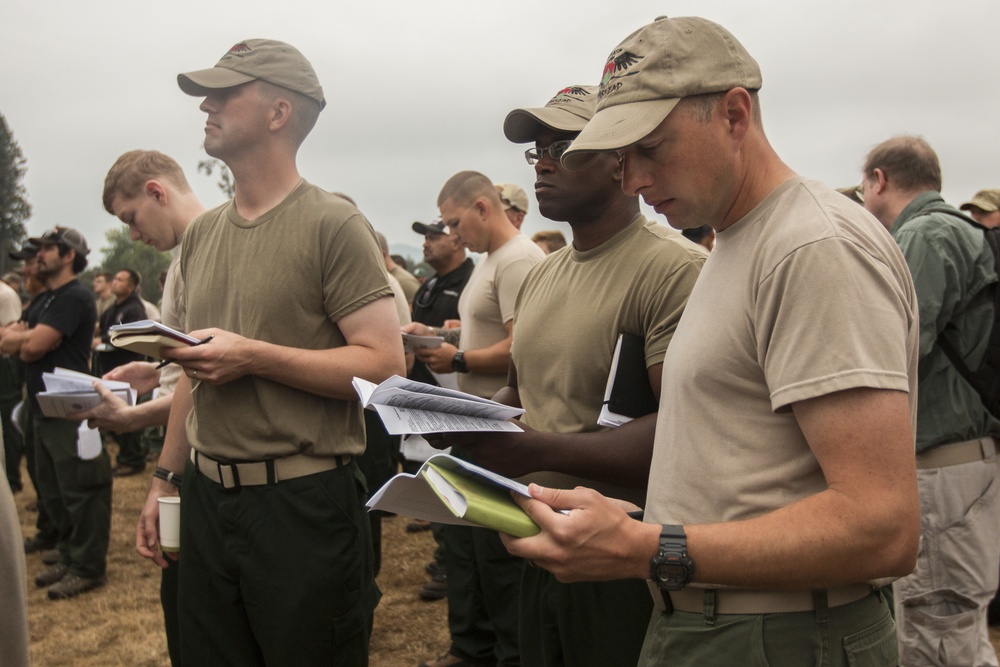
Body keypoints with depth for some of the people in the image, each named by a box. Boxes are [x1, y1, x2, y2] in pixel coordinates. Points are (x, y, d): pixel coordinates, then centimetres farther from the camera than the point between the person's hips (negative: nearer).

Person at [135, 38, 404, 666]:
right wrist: (166, 480, 17)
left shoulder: (333, 224, -11)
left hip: (305, 502, -6)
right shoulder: (202, 232, 11)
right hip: (207, 497, 7)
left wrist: (253, 356, -21)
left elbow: (385, 365, -17)